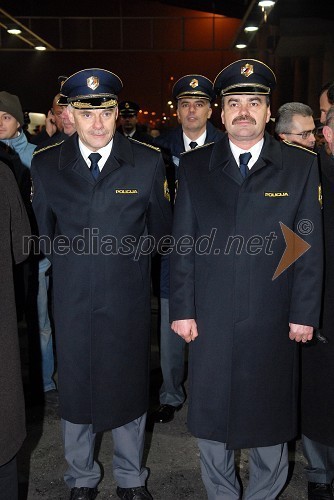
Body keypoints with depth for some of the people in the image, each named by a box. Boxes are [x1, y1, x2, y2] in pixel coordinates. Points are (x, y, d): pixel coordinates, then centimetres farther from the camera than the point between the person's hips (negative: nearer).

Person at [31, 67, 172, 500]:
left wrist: (125, 255, 8)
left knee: (128, 388, 13)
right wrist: (70, 262, 8)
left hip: (128, 299, -1)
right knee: (74, 391, 14)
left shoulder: (148, 163, -5)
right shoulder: (45, 165, -2)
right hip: (72, 300, 1)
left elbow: (159, 229, 6)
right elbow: (43, 235, 9)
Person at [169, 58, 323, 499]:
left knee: (270, 415, 15)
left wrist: (304, 313, -3)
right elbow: (183, 244, 2)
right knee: (211, 414, 14)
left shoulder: (301, 165, 0)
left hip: (273, 322, -1)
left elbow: (309, 246, -1)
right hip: (210, 318, 1)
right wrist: (182, 310, -1)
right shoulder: (194, 166, 3)